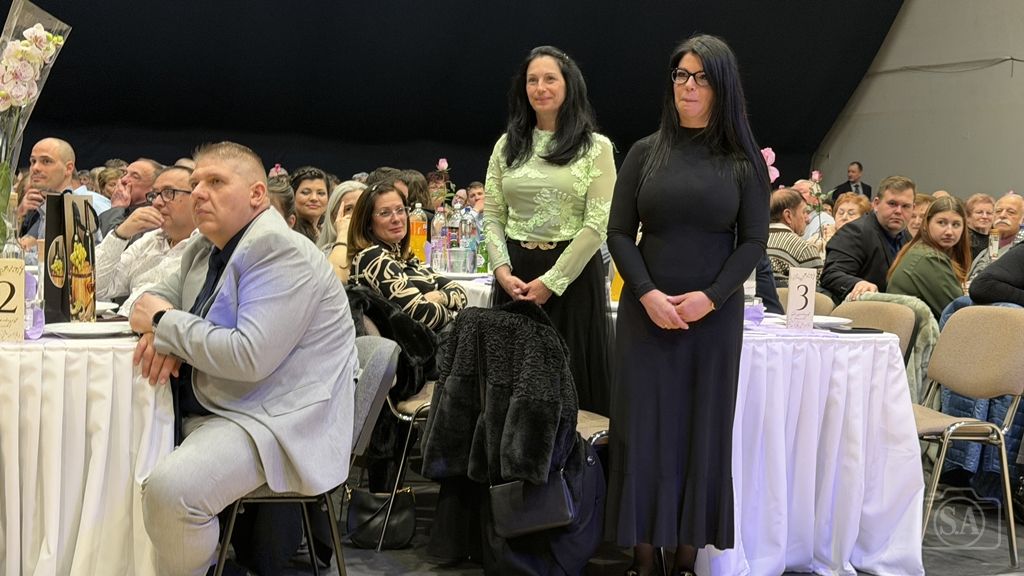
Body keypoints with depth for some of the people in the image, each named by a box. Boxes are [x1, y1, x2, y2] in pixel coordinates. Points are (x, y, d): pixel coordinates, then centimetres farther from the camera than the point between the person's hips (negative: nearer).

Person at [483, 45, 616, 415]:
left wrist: (550, 281, -13)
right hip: (514, 276, 4)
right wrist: (503, 270, -8)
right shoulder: (508, 145, 10)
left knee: (570, 378, 2)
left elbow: (597, 224, -9)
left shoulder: (595, 148, -2)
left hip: (572, 275, -3)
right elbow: (492, 217, 8)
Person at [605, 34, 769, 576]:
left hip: (715, 313, 0)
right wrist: (647, 294, -11)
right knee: (643, 426, 0)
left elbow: (754, 240, 0)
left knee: (703, 428, 2)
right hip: (646, 310, 1)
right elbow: (619, 234, 3)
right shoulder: (644, 153, 5)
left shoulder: (745, 161, 3)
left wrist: (710, 297, -13)